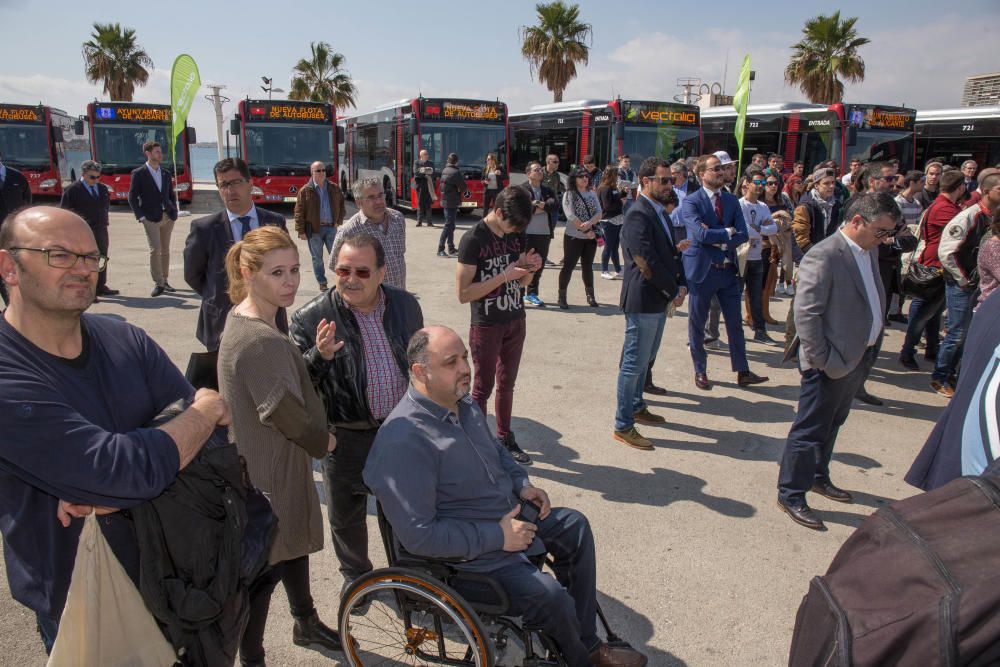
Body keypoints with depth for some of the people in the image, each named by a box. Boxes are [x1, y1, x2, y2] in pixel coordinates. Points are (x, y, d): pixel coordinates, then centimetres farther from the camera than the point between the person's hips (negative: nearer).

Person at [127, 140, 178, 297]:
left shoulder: (166, 174, 14)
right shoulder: (138, 173, -1)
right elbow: (132, 197, -2)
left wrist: (174, 212, 6)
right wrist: (141, 217, -9)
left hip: (168, 217, 5)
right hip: (151, 218, -5)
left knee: (165, 250, 9)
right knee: (155, 250, -10)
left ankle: (164, 281, 17)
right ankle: (158, 283, -4)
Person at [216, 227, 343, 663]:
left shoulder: (244, 318, 2)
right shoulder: (260, 339, -29)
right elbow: (284, 411, -24)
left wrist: (319, 356, -6)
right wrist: (322, 440, -6)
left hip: (264, 460, 10)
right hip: (268, 471, -10)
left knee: (294, 541, 26)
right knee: (266, 566, 8)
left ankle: (306, 623, 48)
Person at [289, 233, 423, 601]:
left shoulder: (405, 305, -4)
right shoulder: (310, 318, -16)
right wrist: (317, 356, -33)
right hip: (346, 437, -2)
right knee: (346, 515, 19)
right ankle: (355, 574, 48)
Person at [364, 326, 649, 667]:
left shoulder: (463, 403, 0)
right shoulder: (404, 442, -30)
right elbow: (419, 536, -30)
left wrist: (521, 484, 2)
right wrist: (497, 537, -24)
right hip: (470, 555, -9)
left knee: (574, 525, 13)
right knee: (551, 596, -22)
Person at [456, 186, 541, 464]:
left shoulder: (516, 234, 2)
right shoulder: (473, 239, -17)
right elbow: (463, 293, -20)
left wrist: (529, 267, -11)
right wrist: (503, 276, -24)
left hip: (515, 321, 6)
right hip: (486, 325, -5)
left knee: (507, 384, 16)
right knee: (483, 388, 5)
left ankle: (505, 438, 29)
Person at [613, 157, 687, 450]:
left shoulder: (661, 213, 12)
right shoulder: (638, 215, -18)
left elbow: (671, 252, 14)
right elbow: (647, 263, -23)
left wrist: (681, 285, -1)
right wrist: (673, 291, -13)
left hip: (660, 300, 9)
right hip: (643, 301, -9)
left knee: (644, 360, 22)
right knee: (634, 363, 0)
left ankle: (636, 406, 39)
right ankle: (623, 426, 10)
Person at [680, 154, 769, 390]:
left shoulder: (732, 201, 8)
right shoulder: (691, 201, -8)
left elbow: (742, 235, -2)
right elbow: (701, 233, -22)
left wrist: (717, 239, -16)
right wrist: (727, 233, -11)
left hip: (728, 270, 5)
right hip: (702, 270, -5)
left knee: (735, 323, 10)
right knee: (697, 323, 6)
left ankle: (743, 372, 19)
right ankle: (700, 372, 21)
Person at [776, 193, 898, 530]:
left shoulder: (868, 252, 8)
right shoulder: (823, 256, -20)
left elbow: (874, 301, 15)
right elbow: (806, 313, -22)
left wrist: (870, 346, 8)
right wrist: (820, 359, -20)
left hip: (858, 358, 9)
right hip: (831, 363, -9)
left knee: (832, 424, 23)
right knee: (811, 429, 2)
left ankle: (817, 476, 41)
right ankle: (790, 494, 16)